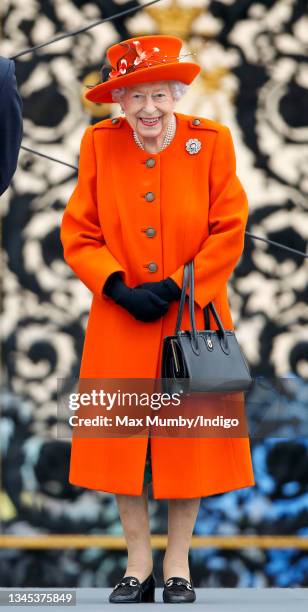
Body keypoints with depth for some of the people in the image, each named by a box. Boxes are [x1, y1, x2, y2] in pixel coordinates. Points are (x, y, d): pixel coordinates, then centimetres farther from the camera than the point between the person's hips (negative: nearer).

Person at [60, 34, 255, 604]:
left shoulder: (212, 141, -6)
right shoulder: (99, 143, -2)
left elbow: (229, 231, -6)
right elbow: (78, 232, 0)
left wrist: (173, 288, -14)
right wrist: (119, 287, -14)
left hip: (192, 320, -1)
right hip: (120, 324, 1)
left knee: (188, 444, 4)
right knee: (123, 444, 3)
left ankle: (178, 566, 17)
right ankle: (138, 565, 16)